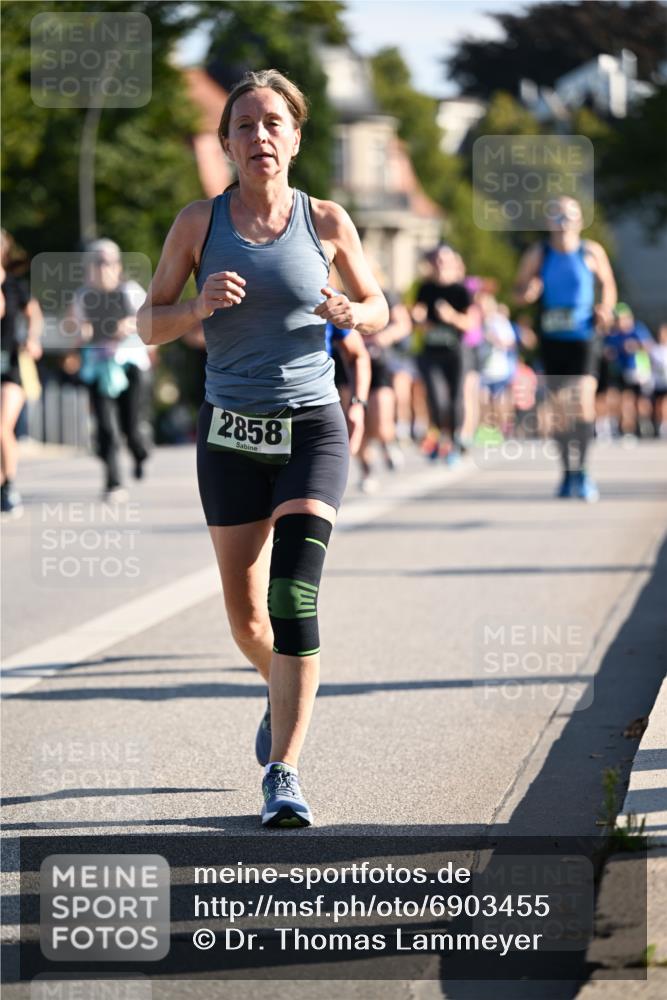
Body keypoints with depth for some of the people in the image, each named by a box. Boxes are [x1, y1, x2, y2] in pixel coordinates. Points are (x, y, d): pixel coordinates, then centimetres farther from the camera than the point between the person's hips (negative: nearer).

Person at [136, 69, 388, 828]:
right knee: (245, 614, 10)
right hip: (231, 431, 2)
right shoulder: (199, 223, -1)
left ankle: (283, 774, -15)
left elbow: (377, 310, 10)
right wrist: (199, 307, -18)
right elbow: (148, 325, 2)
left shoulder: (326, 221, -1)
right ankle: (282, 693, 44)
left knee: (295, 600, -18)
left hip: (313, 429, -2)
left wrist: (353, 315, -13)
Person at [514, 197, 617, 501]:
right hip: (552, 339, 2)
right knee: (560, 406, 6)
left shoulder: (592, 253, -2)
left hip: (583, 338, -2)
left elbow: (607, 283, 14)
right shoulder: (537, 254, -1)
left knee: (584, 399, -18)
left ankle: (582, 470, -11)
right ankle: (569, 472, 19)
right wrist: (528, 292, -16)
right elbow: (519, 291, 7)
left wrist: (605, 309, -4)